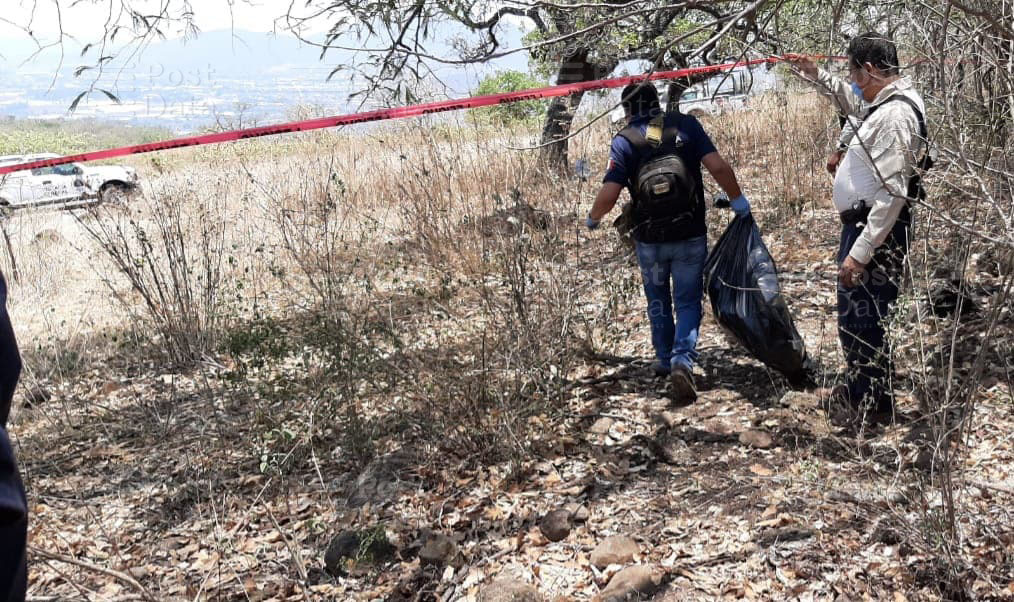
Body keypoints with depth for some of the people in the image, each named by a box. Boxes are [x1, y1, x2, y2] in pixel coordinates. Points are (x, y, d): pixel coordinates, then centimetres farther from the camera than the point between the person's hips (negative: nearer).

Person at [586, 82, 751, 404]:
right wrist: (738, 199, 3)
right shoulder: (685, 125, -2)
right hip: (690, 235, 0)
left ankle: (665, 359, 32)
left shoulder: (624, 140, -5)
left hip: (649, 239, 0)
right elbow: (718, 166, -12)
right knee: (688, 302, 9)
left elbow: (608, 194, -13)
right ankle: (682, 359, -12)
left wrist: (593, 218, 6)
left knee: (658, 300, 22)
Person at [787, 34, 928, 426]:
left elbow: (892, 194, -28)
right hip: (864, 224, 11)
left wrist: (860, 252, -28)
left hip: (877, 232, -11)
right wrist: (815, 76, 24)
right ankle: (858, 390, 35)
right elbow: (849, 100, 36)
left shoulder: (894, 116, -23)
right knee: (856, 313, 21)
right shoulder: (883, 102, 9)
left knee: (861, 318, -1)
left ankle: (871, 406, 14)